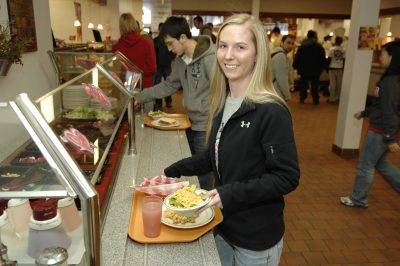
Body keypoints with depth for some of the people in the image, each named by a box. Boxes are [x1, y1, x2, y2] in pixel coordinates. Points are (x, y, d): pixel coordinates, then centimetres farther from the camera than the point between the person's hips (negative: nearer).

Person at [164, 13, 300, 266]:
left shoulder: (271, 112, -23)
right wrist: (173, 171, 5)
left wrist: (231, 194, -26)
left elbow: (287, 177, -21)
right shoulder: (222, 103, -1)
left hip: (257, 239, -6)